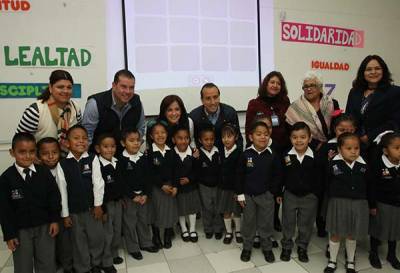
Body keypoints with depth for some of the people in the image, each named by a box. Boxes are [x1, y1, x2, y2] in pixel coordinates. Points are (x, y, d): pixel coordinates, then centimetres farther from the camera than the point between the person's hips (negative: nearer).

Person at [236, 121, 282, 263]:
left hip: (266, 195, 1)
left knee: (266, 223, 13)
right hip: (248, 194, 0)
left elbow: (277, 175, 0)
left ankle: (267, 248, 33)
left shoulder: (272, 155, -8)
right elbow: (239, 175, -4)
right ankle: (247, 247, 32)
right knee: (248, 222, 14)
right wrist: (240, 194, -4)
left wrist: (272, 191, -3)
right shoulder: (245, 154, -10)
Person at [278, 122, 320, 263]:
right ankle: (286, 246, 33)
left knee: (306, 224, 15)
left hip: (309, 196, 0)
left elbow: (318, 178, -4)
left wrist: (317, 194, -3)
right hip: (290, 194, 0)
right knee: (288, 222, 14)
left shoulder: (315, 157, -12)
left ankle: (302, 247, 36)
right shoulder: (286, 156, -11)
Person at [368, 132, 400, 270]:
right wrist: (372, 205, -13)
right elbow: (372, 186, -16)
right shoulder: (377, 164, -21)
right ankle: (373, 253, 33)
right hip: (382, 204, -5)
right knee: (377, 229, 12)